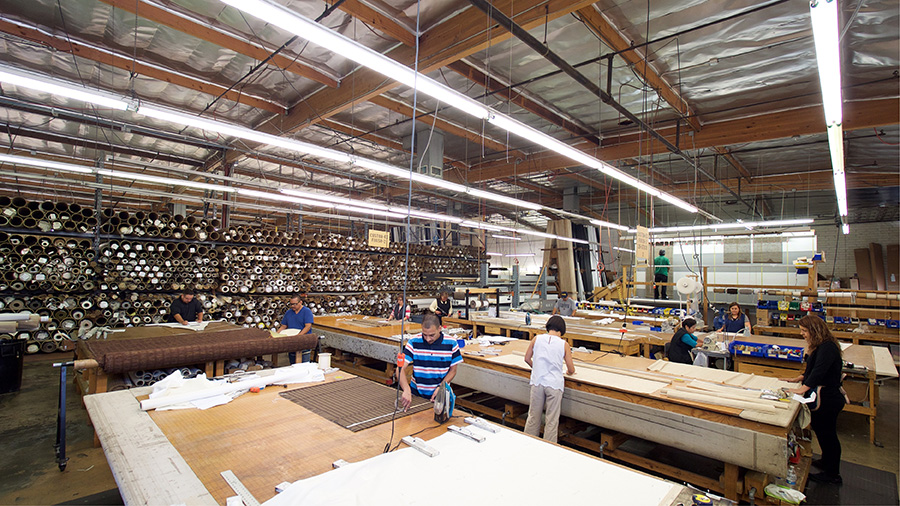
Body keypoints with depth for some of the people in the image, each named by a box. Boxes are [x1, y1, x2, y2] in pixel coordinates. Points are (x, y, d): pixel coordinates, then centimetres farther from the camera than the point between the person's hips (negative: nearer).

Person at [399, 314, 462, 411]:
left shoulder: (451, 343, -6)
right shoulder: (413, 343, -7)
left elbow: (453, 370, 4)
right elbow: (401, 368, -12)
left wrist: (441, 387, -11)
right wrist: (407, 390, -28)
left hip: (440, 395, -1)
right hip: (416, 393, 1)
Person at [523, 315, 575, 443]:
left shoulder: (537, 339, 0)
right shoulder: (564, 344, -3)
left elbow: (527, 359, 10)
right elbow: (571, 370, 1)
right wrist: (568, 372, 24)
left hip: (537, 382, 2)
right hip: (554, 384, -2)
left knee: (533, 416, 16)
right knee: (552, 420, 10)